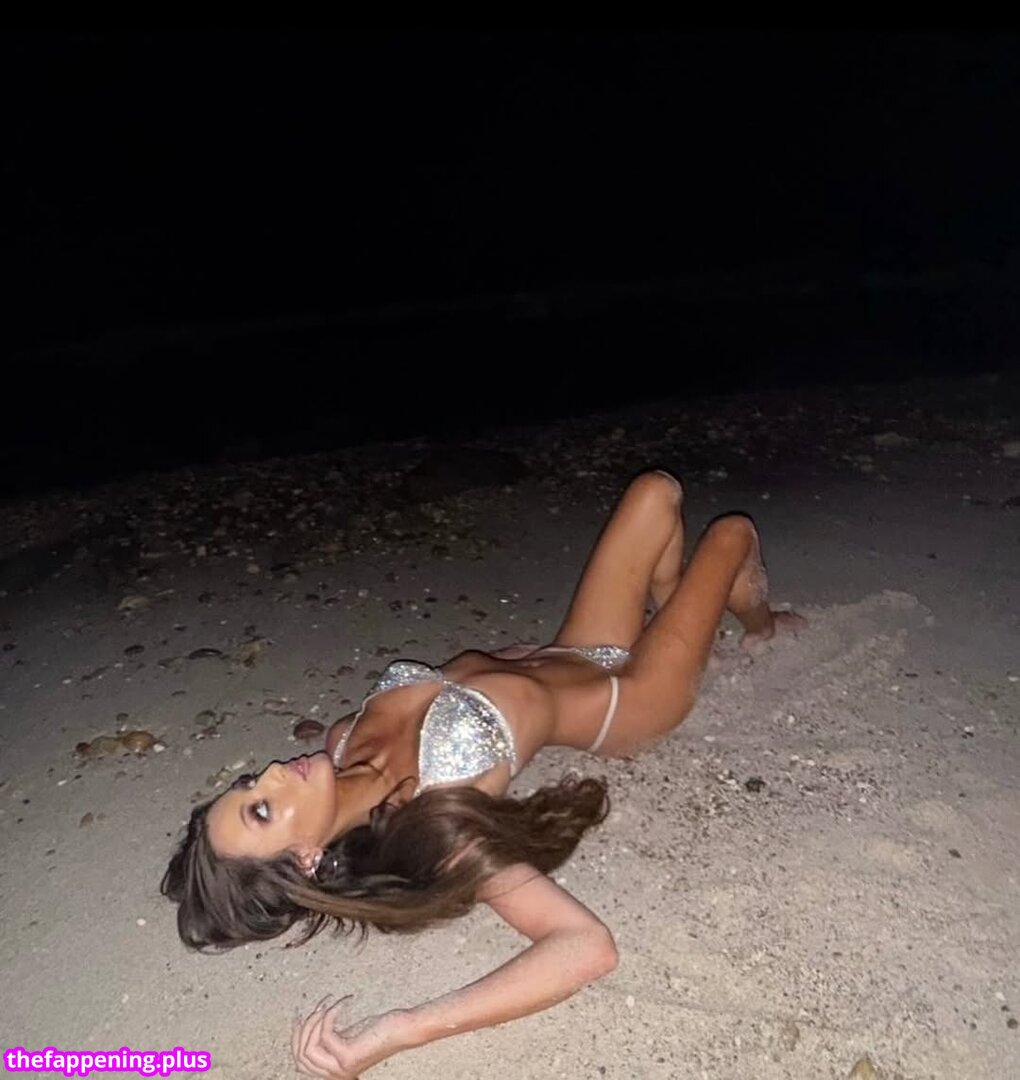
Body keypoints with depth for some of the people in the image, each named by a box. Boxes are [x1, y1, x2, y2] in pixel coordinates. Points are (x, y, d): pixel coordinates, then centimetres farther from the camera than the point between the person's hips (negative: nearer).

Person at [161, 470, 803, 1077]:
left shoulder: (341, 743, -17)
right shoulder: (426, 823, -36)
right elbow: (588, 944, -44)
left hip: (564, 654, 5)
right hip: (624, 702, -5)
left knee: (658, 490, 13)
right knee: (733, 532, 11)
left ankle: (671, 614, 44)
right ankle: (756, 621, 51)